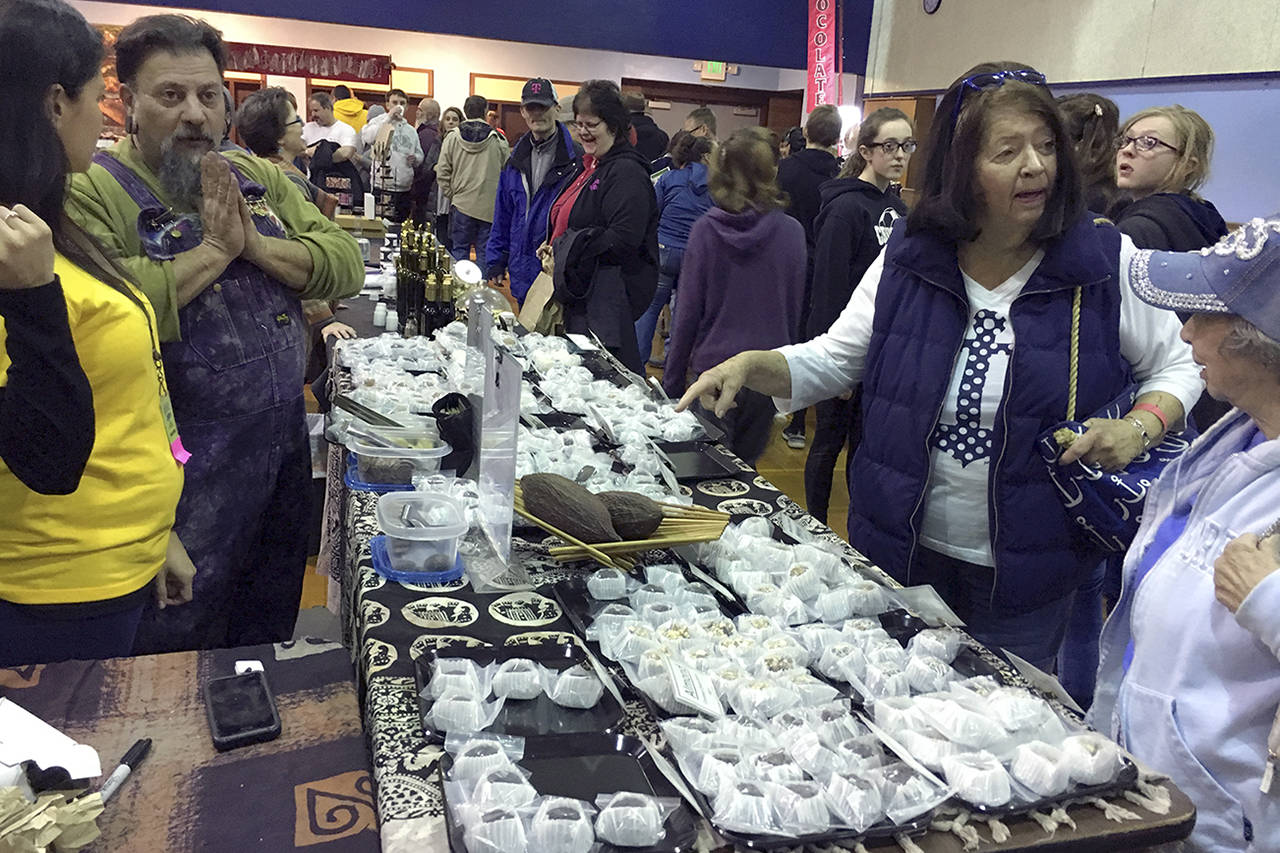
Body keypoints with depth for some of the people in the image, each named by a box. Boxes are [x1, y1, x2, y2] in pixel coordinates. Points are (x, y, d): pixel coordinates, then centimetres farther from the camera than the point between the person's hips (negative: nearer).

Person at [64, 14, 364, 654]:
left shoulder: (261, 180, 8)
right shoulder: (92, 192, -11)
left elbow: (346, 267, -1)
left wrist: (256, 244, -16)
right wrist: (214, 250, -20)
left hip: (285, 443, 6)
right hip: (187, 467, -6)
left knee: (270, 628, 23)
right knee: (177, 643, 12)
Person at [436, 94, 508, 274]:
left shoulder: (452, 138, 0)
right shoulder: (498, 140, -3)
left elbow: (442, 173, 0)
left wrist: (451, 195, 11)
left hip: (461, 205, 1)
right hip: (490, 206, -1)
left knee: (459, 250, 9)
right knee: (484, 252, 6)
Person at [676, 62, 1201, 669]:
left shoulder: (1107, 262, -8)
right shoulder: (910, 257, -4)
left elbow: (1177, 367, 4)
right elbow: (835, 359, 1)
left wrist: (1137, 429, -16)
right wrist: (751, 366, -16)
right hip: (900, 552, 2)